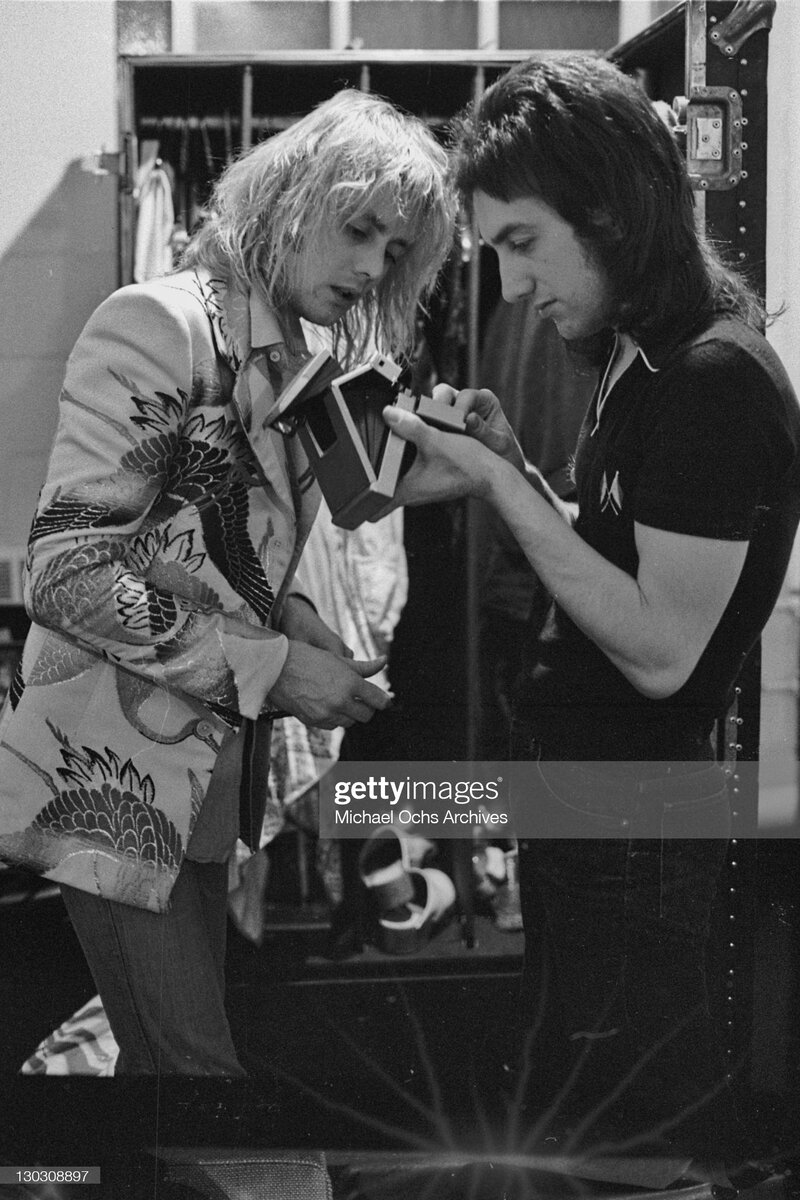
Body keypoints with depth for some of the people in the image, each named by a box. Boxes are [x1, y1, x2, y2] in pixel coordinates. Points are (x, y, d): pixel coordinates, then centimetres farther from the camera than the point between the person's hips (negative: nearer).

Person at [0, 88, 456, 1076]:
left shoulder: (286, 359, 11)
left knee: (169, 1051, 15)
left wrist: (293, 620, -2)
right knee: (195, 1058, -4)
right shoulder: (160, 327, -15)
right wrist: (271, 666, -19)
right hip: (112, 781, -8)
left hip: (210, 769, 8)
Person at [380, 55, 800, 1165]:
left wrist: (500, 487, -19)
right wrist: (508, 463, 2)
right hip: (586, 808, 10)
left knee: (643, 1134, 3)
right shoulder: (642, 358, 10)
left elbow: (660, 650, -22)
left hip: (631, 822, -10)